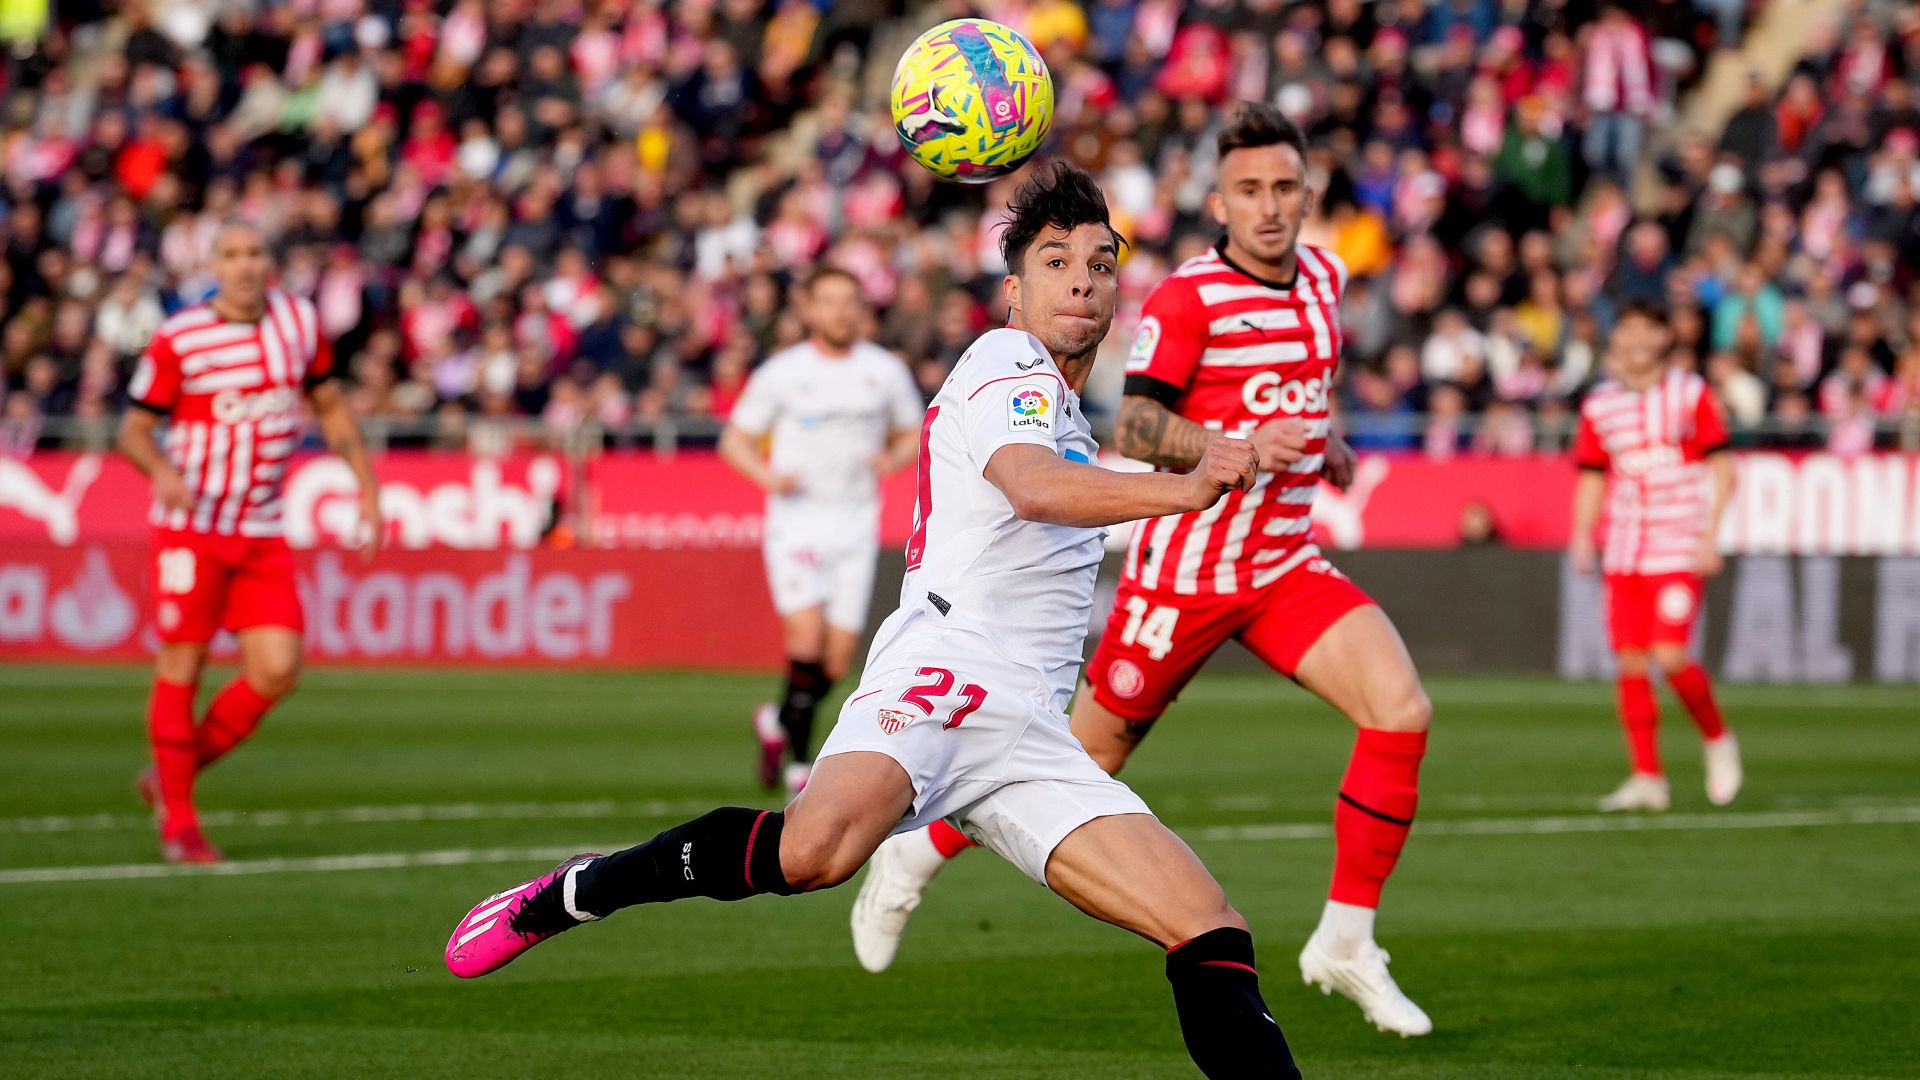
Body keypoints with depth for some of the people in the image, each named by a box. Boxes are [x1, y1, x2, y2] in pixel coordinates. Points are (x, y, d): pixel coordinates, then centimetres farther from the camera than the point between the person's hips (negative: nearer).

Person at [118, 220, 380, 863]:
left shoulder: (299, 321, 5)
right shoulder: (178, 340, -8)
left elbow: (331, 408, 17)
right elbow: (133, 430, -3)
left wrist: (367, 491, 10)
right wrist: (163, 472, -24)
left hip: (263, 534, 4)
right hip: (191, 527, -4)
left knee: (277, 671, -6)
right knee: (182, 667, -3)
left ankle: (173, 775, 15)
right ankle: (178, 825, 9)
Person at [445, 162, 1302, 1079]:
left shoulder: (1065, 412, 28)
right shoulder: (1005, 361, 1)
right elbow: (1031, 487, -23)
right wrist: (1182, 489, -37)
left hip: (1029, 741, 9)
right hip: (944, 668, -8)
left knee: (1213, 936, -7)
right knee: (817, 847, -35)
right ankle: (565, 896, -13)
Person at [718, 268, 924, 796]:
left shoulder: (887, 371, 5)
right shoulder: (781, 372, -2)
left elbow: (913, 434, 17)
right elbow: (735, 440, 5)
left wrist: (893, 458, -7)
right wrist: (768, 475, -15)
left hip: (855, 524, 3)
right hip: (797, 519, -3)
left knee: (838, 660, 0)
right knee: (808, 638, -19)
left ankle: (778, 722, 29)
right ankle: (800, 764, -7)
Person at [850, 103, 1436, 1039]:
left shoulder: (1324, 278, 8)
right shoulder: (1186, 299, -14)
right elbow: (1134, 429, -20)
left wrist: (1320, 447, 10)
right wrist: (1242, 445, -33)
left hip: (1285, 566, 5)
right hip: (1184, 566, -5)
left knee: (1402, 710, -15)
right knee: (1089, 753, 5)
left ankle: (1346, 940, -5)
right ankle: (914, 856, 29)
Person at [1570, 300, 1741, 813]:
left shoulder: (1691, 394, 0)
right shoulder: (1600, 405, 9)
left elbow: (1721, 467, 0)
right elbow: (1592, 479, 16)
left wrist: (1710, 534, -9)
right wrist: (1582, 538, 2)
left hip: (1678, 550, -4)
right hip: (1624, 552, 4)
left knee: (1669, 656, -15)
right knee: (1630, 661, -1)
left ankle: (1718, 740, 10)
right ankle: (1648, 779, 5)